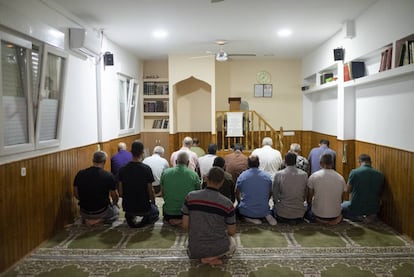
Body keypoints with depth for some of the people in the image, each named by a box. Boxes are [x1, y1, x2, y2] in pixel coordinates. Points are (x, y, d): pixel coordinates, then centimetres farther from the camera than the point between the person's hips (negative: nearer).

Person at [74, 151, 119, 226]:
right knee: (116, 212, 27)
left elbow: (76, 195, 2)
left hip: (84, 213, 6)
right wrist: (115, 203, 14)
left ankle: (86, 219, 8)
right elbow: (115, 197, -9)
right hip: (101, 212, -5)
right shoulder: (109, 176, -19)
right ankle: (98, 220, 0)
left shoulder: (80, 174, -9)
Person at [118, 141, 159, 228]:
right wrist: (153, 202, 9)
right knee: (155, 211, 30)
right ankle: (144, 219, 6)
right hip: (143, 207, -3)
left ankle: (130, 217, 10)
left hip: (128, 207, 3)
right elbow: (150, 191, -12)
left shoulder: (122, 169, -8)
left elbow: (121, 192, -2)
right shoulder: (146, 169, -19)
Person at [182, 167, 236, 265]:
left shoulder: (191, 196, -11)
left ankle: (204, 256, 8)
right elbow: (232, 232, -4)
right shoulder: (227, 203, -15)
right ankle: (215, 256, 3)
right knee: (232, 243, 33)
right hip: (219, 248, -3)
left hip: (195, 249, 4)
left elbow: (185, 225, -6)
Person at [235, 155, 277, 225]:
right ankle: (266, 215, -1)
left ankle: (250, 219, -2)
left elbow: (237, 193, 5)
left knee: (237, 209, 29)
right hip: (263, 211, 2)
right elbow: (270, 193, 10)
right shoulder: (267, 176, -2)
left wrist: (241, 203, 24)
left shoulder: (242, 175, -7)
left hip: (246, 212, -2)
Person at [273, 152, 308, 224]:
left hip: (282, 213, 0)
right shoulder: (304, 174, -7)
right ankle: (297, 219, 15)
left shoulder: (278, 174, -12)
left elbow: (275, 195, -2)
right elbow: (305, 195, 5)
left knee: (274, 207, 32)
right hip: (299, 213, 1)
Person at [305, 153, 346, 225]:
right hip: (335, 214, 5)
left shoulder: (314, 176, -12)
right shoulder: (341, 178, -5)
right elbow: (341, 200, 6)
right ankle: (335, 218, 12)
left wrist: (311, 205, 17)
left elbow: (309, 199, -5)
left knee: (306, 209, 25)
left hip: (318, 214, -5)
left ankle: (319, 220, 2)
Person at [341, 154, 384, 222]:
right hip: (374, 209, 7)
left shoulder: (354, 172, -16)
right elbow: (379, 193, 7)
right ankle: (370, 216, 16)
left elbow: (348, 190, -3)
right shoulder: (380, 174, -5)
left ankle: (358, 217, 4)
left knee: (341, 206, 23)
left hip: (357, 208, -7)